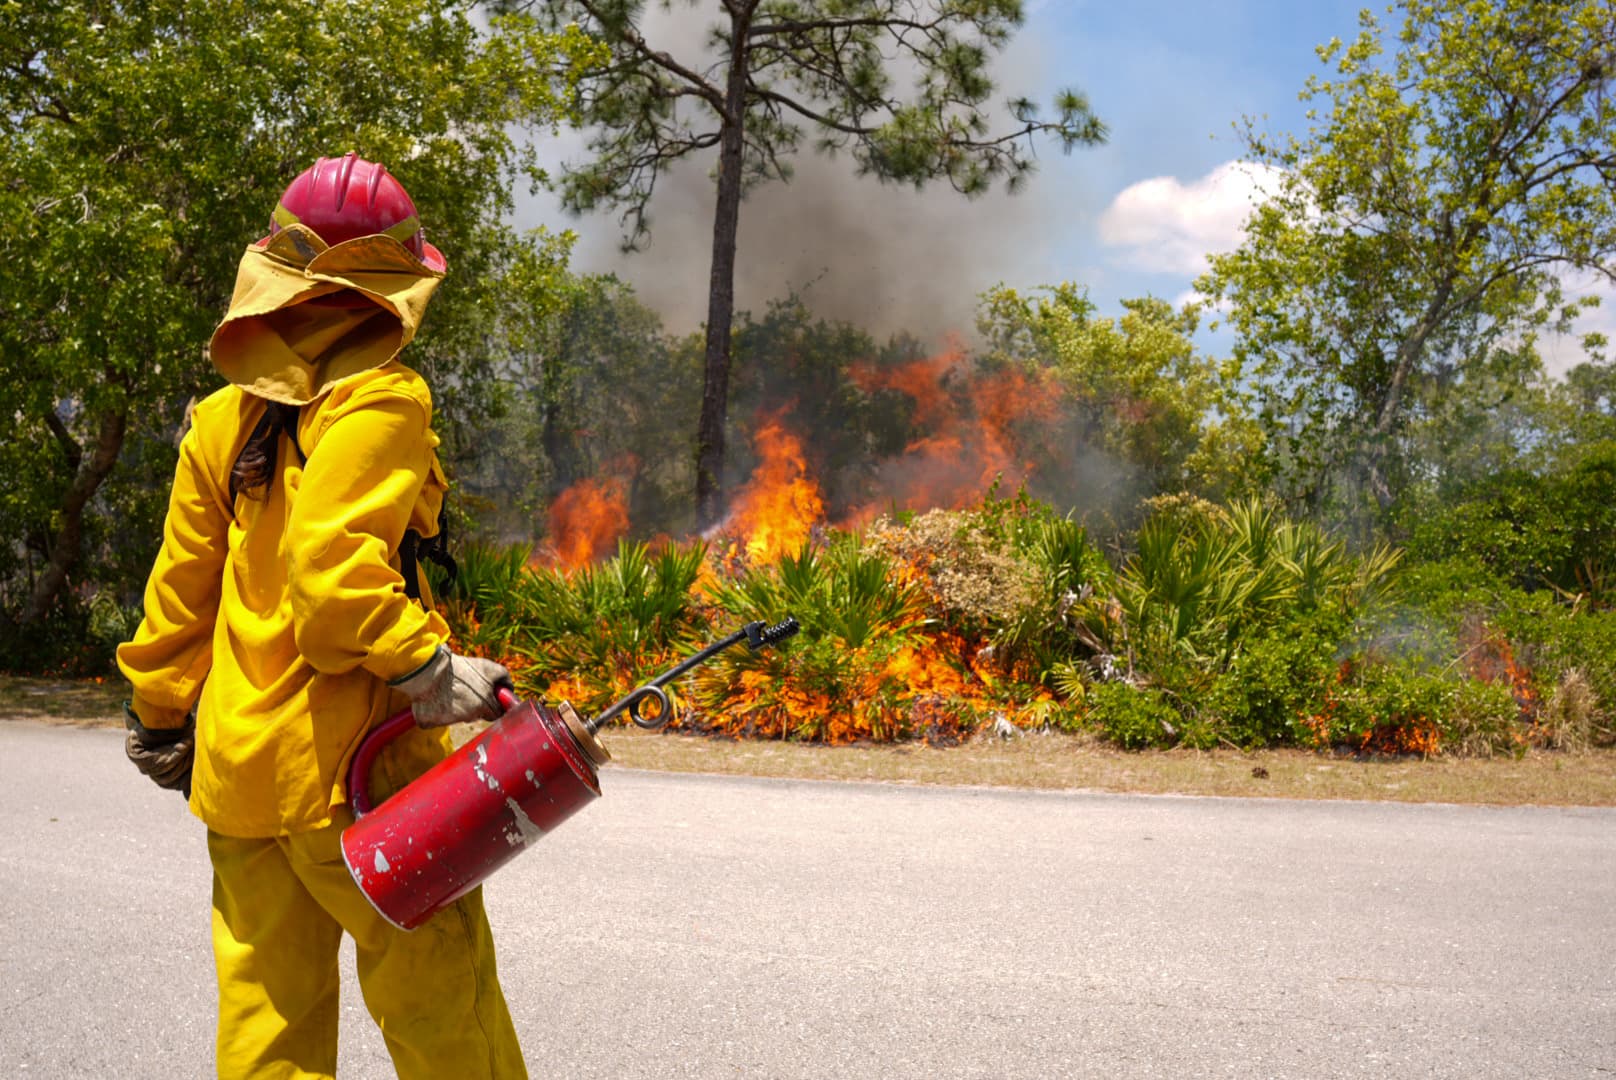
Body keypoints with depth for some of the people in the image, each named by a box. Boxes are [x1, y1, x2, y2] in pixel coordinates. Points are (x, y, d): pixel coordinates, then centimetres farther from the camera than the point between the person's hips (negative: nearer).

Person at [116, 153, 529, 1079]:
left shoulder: (223, 414, 8)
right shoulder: (378, 398, -11)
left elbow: (180, 584, 12)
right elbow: (333, 569, -23)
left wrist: (162, 716, 22)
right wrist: (431, 668, -18)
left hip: (235, 764, 7)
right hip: (354, 762, -7)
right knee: (441, 1002, 4)